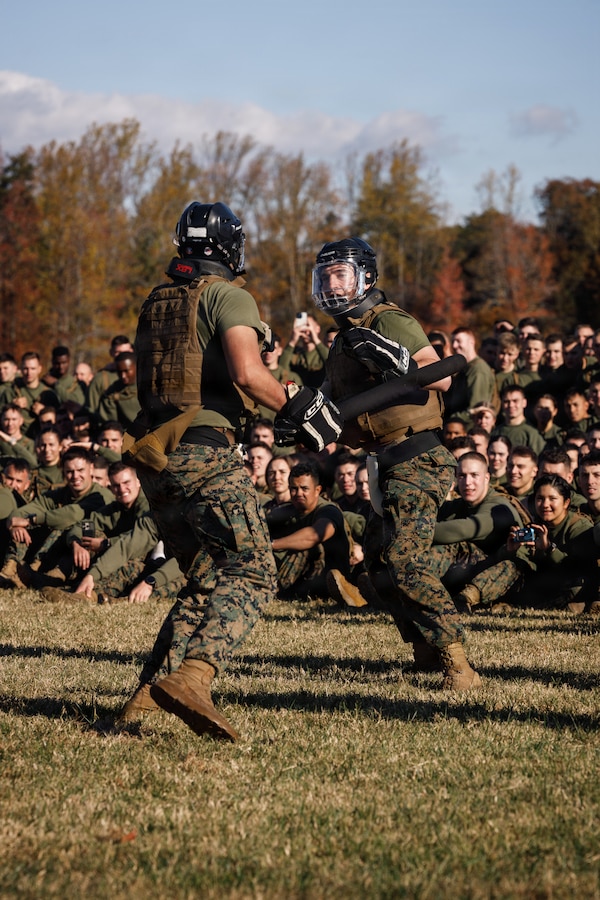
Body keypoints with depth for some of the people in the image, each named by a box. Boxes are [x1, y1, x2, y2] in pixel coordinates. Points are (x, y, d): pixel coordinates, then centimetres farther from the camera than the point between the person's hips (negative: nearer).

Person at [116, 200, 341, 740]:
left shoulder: (156, 304, 19)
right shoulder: (227, 296, -3)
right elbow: (247, 372, -19)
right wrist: (294, 408, -4)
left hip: (155, 460, 8)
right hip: (205, 455, -8)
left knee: (206, 580, 16)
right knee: (252, 575, -9)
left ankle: (146, 697, 7)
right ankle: (191, 677, -29)